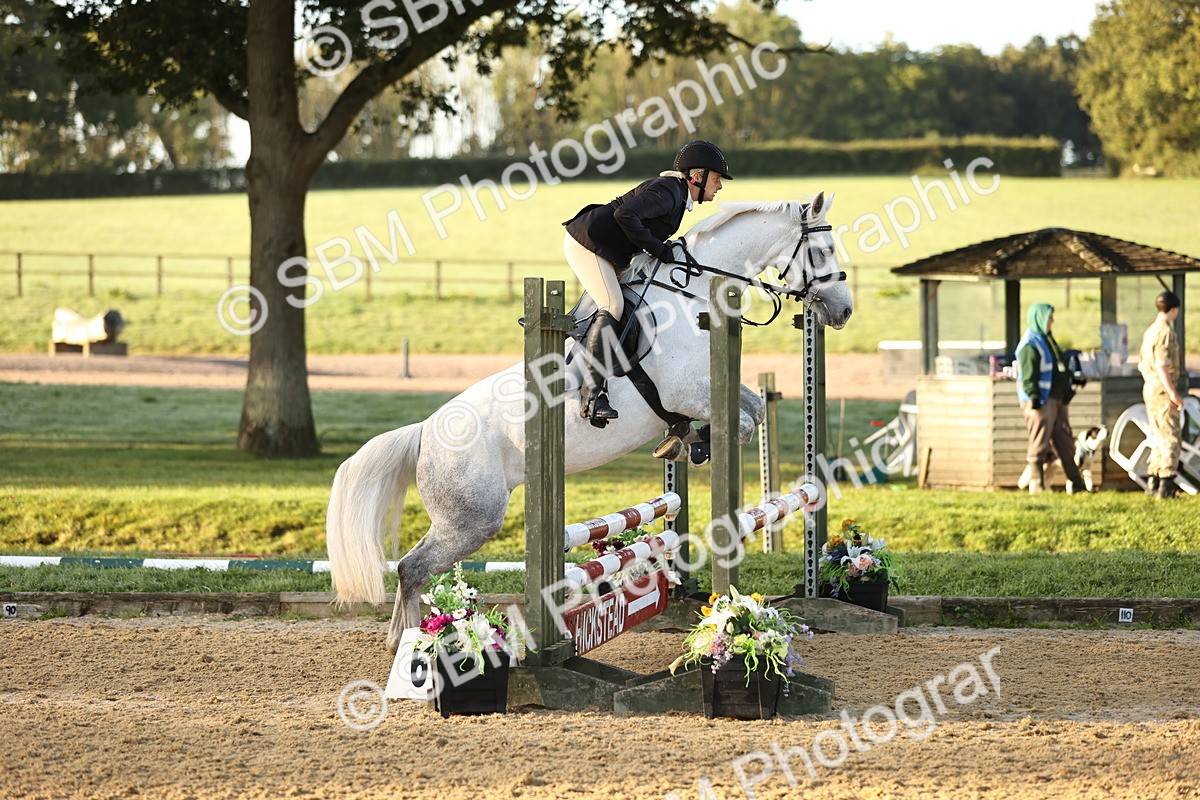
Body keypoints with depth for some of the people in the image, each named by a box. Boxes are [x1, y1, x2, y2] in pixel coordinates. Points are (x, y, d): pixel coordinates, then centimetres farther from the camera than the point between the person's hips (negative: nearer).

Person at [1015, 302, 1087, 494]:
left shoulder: (1047, 340, 19)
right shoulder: (1030, 345, -12)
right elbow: (1029, 376, -19)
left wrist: (1067, 389, 21)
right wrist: (1034, 398, -24)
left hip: (1056, 399, 10)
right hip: (1041, 401, -10)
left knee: (1065, 443, 11)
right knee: (1040, 444, -6)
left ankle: (1075, 484, 15)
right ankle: (1036, 484, -2)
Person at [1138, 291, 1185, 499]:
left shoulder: (1150, 331, 14)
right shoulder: (1165, 330, -14)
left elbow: (1142, 364, 18)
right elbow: (1161, 365, -22)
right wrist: (1172, 392, -21)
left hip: (1149, 388, 9)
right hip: (1162, 390, -9)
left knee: (1160, 438, 15)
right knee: (1171, 439, -6)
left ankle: (1152, 483, 16)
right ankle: (1166, 486, -10)